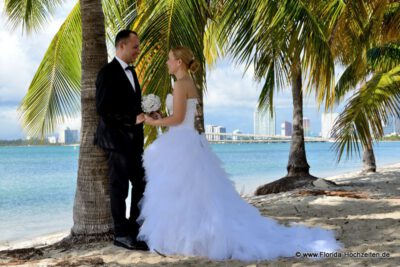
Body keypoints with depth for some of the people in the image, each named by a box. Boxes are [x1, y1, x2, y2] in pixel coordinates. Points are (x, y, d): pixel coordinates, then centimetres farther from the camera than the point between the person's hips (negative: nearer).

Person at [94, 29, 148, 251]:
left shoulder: (130, 71, 15)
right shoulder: (108, 73, -12)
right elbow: (103, 109, -18)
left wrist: (145, 114, 2)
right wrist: (133, 120, -20)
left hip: (133, 139, 8)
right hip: (116, 138, -8)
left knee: (140, 184, 9)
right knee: (120, 187, -1)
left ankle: (135, 229, 19)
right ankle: (121, 234, 8)